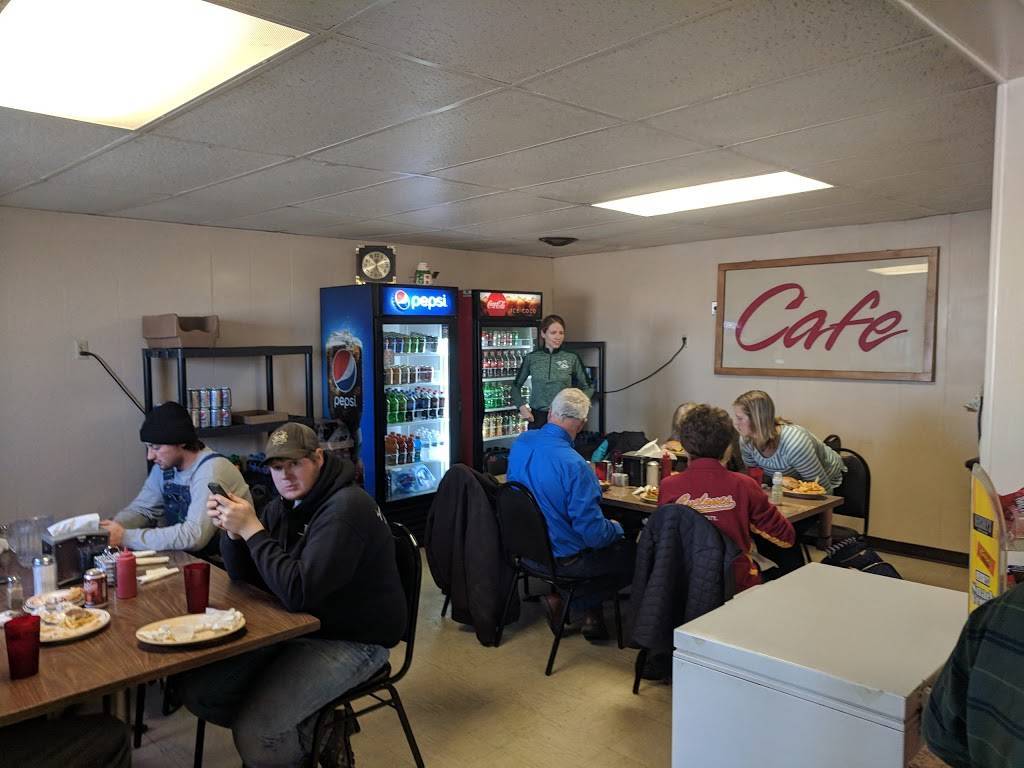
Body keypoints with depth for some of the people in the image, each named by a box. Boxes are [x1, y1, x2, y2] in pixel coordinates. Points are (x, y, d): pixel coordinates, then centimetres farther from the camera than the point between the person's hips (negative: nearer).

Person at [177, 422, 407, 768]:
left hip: (351, 640, -9)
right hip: (297, 625, 9)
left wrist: (252, 529, -25)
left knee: (253, 733, -23)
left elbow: (299, 592, -30)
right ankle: (313, 725, 9)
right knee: (196, 689, 1)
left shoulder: (345, 509, -23)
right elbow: (246, 577, 8)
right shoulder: (286, 504, 5)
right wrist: (232, 531, -11)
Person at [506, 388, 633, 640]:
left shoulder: (520, 443, -6)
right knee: (632, 552, 7)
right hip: (561, 558, -8)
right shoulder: (575, 466, -28)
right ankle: (589, 612, 13)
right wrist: (616, 528, -1)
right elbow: (594, 533, -24)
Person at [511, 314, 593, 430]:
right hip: (537, 417, 1)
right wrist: (522, 406, -1)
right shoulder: (531, 358, 1)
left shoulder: (572, 358, -1)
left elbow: (588, 387, 9)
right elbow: (516, 386, 13)